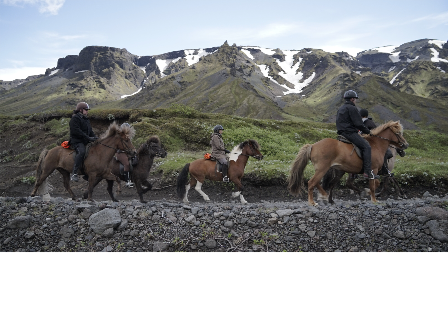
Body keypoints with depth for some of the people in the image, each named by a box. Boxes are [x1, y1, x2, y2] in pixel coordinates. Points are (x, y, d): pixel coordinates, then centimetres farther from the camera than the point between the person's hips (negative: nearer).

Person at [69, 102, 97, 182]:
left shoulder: (86, 120, 23)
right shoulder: (75, 118, -5)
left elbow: (90, 131, 23)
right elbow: (76, 131, -18)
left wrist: (95, 138, 3)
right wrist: (88, 138, -22)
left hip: (85, 142, 9)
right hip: (76, 141, -9)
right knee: (81, 151, -36)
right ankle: (74, 173, -37)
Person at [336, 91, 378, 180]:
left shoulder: (340, 109, 21)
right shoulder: (352, 108, -8)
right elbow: (359, 124, -12)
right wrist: (368, 131, 2)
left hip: (342, 132, 10)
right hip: (350, 133, -10)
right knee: (366, 146, -14)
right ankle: (367, 172, -23)